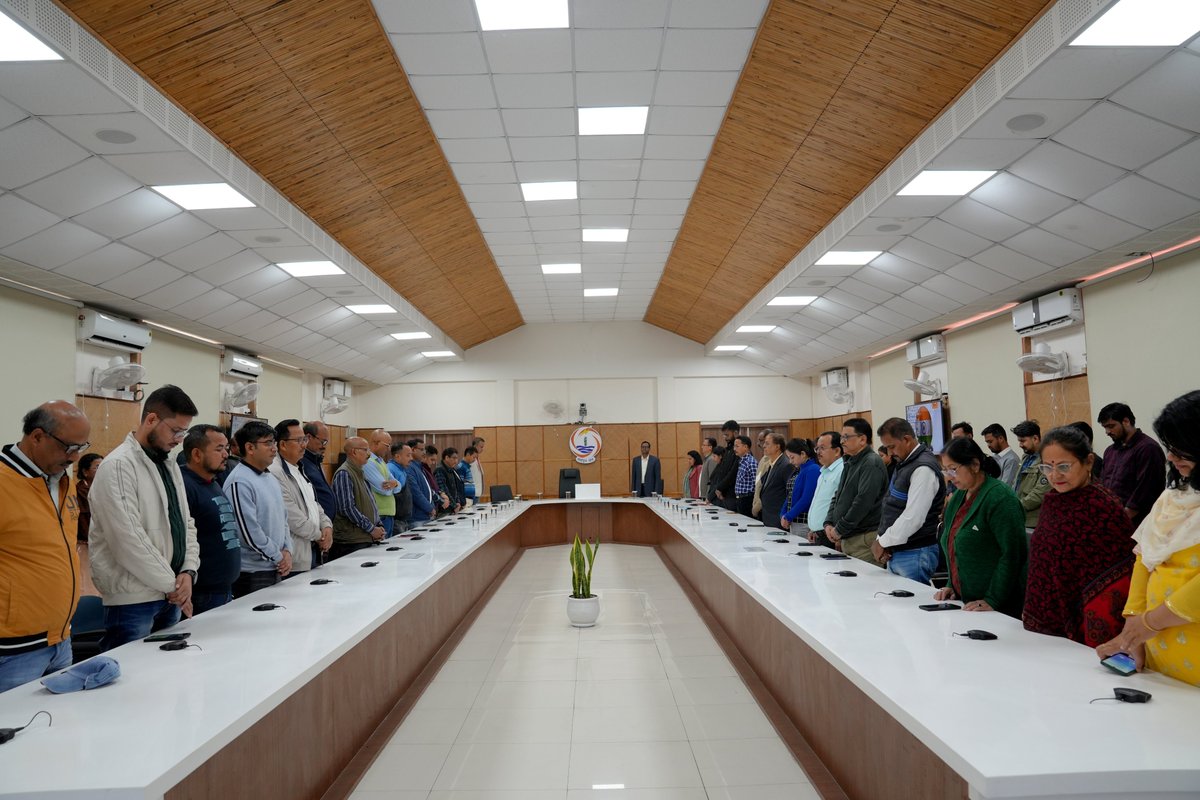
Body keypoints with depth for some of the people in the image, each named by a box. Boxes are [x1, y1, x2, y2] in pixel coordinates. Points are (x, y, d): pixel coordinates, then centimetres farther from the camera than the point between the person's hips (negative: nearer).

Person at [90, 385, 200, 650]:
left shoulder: (170, 464, 12)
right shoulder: (118, 465, -14)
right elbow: (129, 539, -20)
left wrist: (188, 572, -2)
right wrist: (172, 583, -12)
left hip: (170, 595, 8)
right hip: (133, 599, -8)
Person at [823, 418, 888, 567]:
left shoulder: (872, 463, -12)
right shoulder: (850, 463, 18)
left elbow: (863, 501, -21)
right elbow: (838, 496, 23)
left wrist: (840, 529, -15)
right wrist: (829, 523, 7)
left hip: (864, 539, -9)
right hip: (846, 538, 9)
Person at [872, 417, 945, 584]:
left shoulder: (923, 469, -17)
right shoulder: (903, 464, 14)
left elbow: (913, 518, -22)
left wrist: (883, 542, -12)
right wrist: (881, 541, 4)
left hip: (915, 555, -9)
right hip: (895, 552, 9)